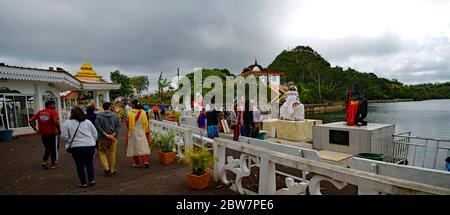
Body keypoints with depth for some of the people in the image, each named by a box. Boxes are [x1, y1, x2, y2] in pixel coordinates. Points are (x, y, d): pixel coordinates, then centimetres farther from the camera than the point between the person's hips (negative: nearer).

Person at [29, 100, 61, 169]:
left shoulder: (40, 112, 10)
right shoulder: (53, 112, -10)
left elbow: (31, 120, 7)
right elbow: (55, 121, -26)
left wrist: (36, 129, 10)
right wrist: (59, 130, -15)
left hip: (43, 134, 6)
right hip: (52, 133, -6)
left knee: (47, 148, 23)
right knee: (54, 148, 9)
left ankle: (44, 161, 11)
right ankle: (53, 164, 16)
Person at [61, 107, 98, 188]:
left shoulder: (67, 123, 0)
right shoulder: (88, 122, 7)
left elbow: (64, 137, -3)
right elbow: (95, 134, 7)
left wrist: (70, 141, 16)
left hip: (77, 147, -2)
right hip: (90, 146, 2)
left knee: (80, 165, 9)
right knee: (89, 163, 18)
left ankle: (83, 182, 16)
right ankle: (91, 180, 19)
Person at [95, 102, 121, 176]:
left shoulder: (99, 116, -5)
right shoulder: (115, 115, 0)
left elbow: (98, 126, -13)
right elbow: (118, 125, -6)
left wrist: (105, 134, -14)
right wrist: (113, 134, -10)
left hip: (103, 138, -2)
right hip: (113, 138, 2)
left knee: (101, 152, 13)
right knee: (111, 153, 11)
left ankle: (106, 168, 0)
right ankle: (112, 170, 20)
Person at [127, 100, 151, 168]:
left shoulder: (130, 113, -12)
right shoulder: (143, 112, -5)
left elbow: (127, 123, -4)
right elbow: (146, 123, 0)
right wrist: (147, 131, 11)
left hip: (133, 132, -2)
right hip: (141, 132, 2)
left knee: (134, 147, 9)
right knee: (143, 147, 11)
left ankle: (137, 163, 14)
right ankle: (146, 161, -1)